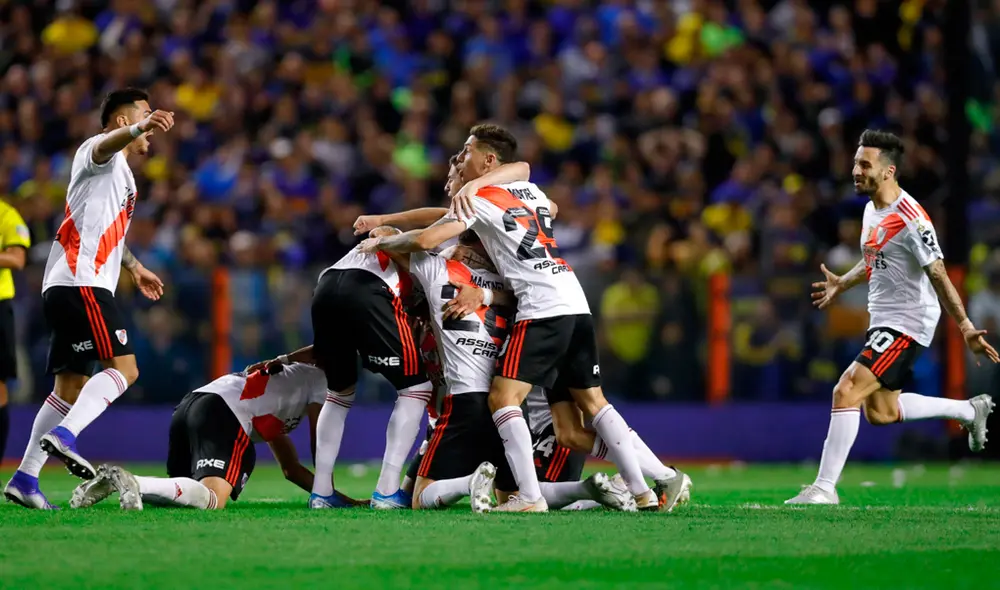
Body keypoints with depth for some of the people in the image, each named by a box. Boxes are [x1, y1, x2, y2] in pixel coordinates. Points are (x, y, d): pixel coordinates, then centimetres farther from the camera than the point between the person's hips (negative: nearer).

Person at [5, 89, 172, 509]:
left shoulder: (120, 173, 30)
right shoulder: (99, 151, -1)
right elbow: (105, 144, -28)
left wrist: (134, 267, 53)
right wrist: (140, 127, -48)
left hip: (65, 288, 10)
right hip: (80, 282, -10)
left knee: (71, 385, 9)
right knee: (123, 367, -20)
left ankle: (24, 478, 6)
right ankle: (63, 436, -33)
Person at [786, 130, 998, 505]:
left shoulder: (911, 219, -21)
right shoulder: (872, 209, 7)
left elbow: (938, 276, -22)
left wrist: (965, 328, -25)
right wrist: (842, 284, 27)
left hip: (908, 324, -10)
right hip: (883, 320, 10)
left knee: (846, 391, -19)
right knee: (880, 412, 17)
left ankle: (825, 488, -14)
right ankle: (970, 410, 33)